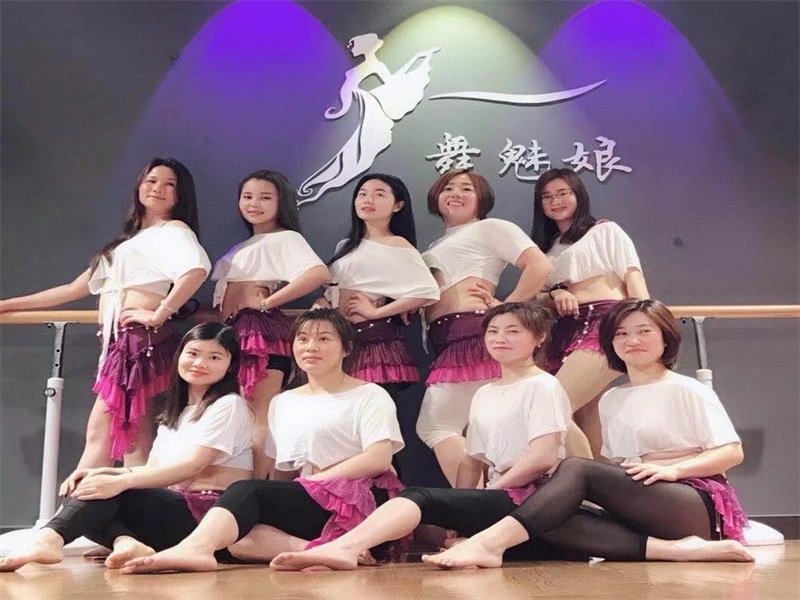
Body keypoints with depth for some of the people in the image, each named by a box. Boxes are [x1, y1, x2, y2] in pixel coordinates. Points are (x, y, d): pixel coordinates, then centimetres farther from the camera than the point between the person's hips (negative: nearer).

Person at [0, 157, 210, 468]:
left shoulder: (174, 230, 0)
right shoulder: (132, 238, 25)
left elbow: (197, 269, -24)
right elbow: (78, 287, 25)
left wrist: (158, 315, -20)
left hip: (140, 338, -8)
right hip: (120, 340, 8)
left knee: (100, 432, -7)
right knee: (132, 438, 3)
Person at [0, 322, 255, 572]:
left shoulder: (229, 405, -3)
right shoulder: (175, 413, 21)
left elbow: (192, 466, -16)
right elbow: (152, 470, 10)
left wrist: (120, 481, -27)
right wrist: (103, 473, -10)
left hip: (212, 513, -8)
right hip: (173, 510, 8)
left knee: (110, 492, -24)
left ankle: (51, 539, -47)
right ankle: (125, 542, -31)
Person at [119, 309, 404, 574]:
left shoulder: (369, 395, 4)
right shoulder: (282, 402, 20)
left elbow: (380, 459, -10)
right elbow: (282, 469, 17)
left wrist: (314, 481, -14)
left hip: (360, 501, -6)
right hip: (306, 503, 6)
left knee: (247, 491, -27)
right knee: (238, 535, -23)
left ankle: (194, 547, -51)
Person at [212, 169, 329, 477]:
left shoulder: (284, 238, -1)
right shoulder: (243, 247, 25)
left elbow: (319, 273, -21)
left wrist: (267, 302, -15)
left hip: (260, 330, -9)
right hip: (234, 332, 9)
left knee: (259, 418, -9)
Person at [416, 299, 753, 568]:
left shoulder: (688, 391, 3)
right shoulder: (610, 400, 19)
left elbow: (732, 452, -3)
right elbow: (612, 465, 16)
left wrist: (672, 469, -19)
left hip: (699, 506, -5)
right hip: (635, 512, 6)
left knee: (576, 468, -28)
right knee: (551, 522, -25)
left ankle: (490, 543, -42)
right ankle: (674, 550, -32)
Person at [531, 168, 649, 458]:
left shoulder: (605, 230, 13)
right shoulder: (546, 247, 27)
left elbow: (633, 276, 2)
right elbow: (535, 299, 20)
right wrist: (554, 294, -4)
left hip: (605, 323, -6)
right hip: (563, 333, 6)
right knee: (586, 423, -3)